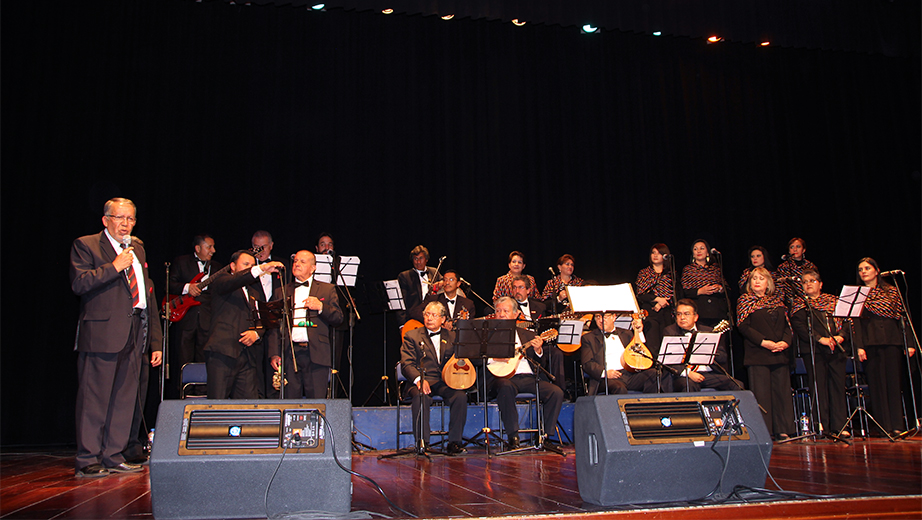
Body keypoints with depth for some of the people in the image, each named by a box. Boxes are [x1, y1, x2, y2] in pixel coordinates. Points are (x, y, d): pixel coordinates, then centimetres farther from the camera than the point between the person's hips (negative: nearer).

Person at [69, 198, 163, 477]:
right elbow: (79, 283, -12)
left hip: (135, 333, 6)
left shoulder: (138, 248, 21)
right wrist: (115, 267, -14)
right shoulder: (85, 245, 3)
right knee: (94, 398, -3)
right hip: (102, 331, -6)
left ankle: (112, 456, 17)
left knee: (125, 397, 8)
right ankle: (87, 460, 6)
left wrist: (155, 341, 17)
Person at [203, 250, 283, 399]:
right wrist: (261, 269, -27)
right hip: (223, 352, -5)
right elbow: (231, 282, -17)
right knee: (217, 403, -8)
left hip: (248, 355, 5)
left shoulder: (255, 291, 25)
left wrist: (257, 333, 0)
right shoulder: (222, 279, 8)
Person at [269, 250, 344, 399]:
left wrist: (321, 307, -10)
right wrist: (274, 354, 3)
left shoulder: (327, 289, 14)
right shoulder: (281, 292, 18)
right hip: (290, 353, 2)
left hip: (316, 354, -1)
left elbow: (338, 318, 8)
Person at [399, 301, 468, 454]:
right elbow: (407, 364, -1)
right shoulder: (412, 336, 13)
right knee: (421, 397, -35)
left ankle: (454, 442, -20)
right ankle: (422, 443, -26)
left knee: (460, 396, -29)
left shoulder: (452, 337, 21)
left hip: (445, 382, 2)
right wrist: (418, 379, -18)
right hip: (421, 381, -2)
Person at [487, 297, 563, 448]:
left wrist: (538, 351, -3)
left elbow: (543, 365, 17)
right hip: (503, 377, -3)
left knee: (557, 392, -21)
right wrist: (493, 357, -12)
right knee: (505, 387, -38)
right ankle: (513, 437, -29)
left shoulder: (528, 335, 21)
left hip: (529, 378, 3)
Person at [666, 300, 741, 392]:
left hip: (710, 374, 4)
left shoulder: (709, 331, 16)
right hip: (684, 376, -4)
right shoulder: (669, 332, 7)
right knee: (689, 386, -37)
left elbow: (723, 358, 11)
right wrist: (688, 373, -19)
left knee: (737, 385, -17)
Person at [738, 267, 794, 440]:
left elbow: (787, 324, 14)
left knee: (782, 391, 4)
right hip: (757, 354, -4)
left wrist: (785, 341, -5)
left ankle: (783, 431, 10)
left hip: (780, 353, 4)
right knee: (761, 393, -5)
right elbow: (743, 326, -6)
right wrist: (764, 342, -15)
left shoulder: (777, 300, 17)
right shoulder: (745, 300, 4)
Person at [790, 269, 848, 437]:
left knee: (838, 385, 0)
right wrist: (820, 339, -17)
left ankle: (839, 426, 5)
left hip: (836, 349, 3)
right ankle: (822, 427, -2)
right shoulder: (799, 304, 7)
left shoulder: (832, 301, 18)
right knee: (819, 386, -5)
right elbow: (799, 326, -7)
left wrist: (840, 336, -9)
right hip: (814, 350, -3)